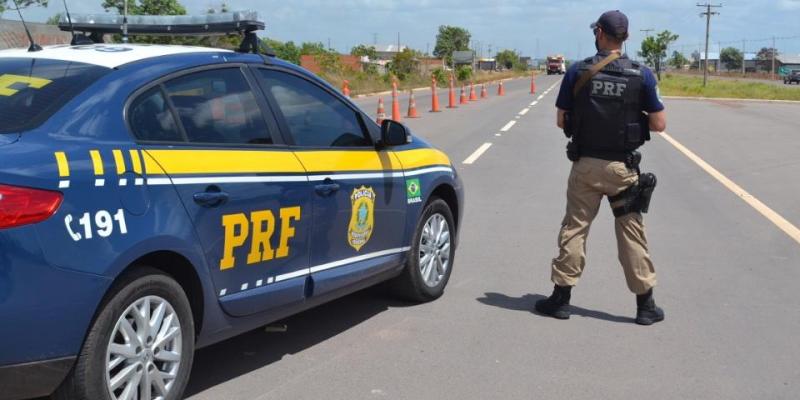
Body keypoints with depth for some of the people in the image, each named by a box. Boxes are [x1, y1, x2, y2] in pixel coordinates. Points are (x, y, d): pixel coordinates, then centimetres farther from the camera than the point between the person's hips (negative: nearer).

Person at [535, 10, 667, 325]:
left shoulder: (577, 72, -5)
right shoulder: (641, 75, -6)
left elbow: (561, 121, 0)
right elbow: (659, 124, -4)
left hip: (585, 165, 0)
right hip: (623, 167, 0)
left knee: (574, 228, 10)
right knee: (632, 233, 8)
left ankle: (561, 298, 14)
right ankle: (645, 305, 15)